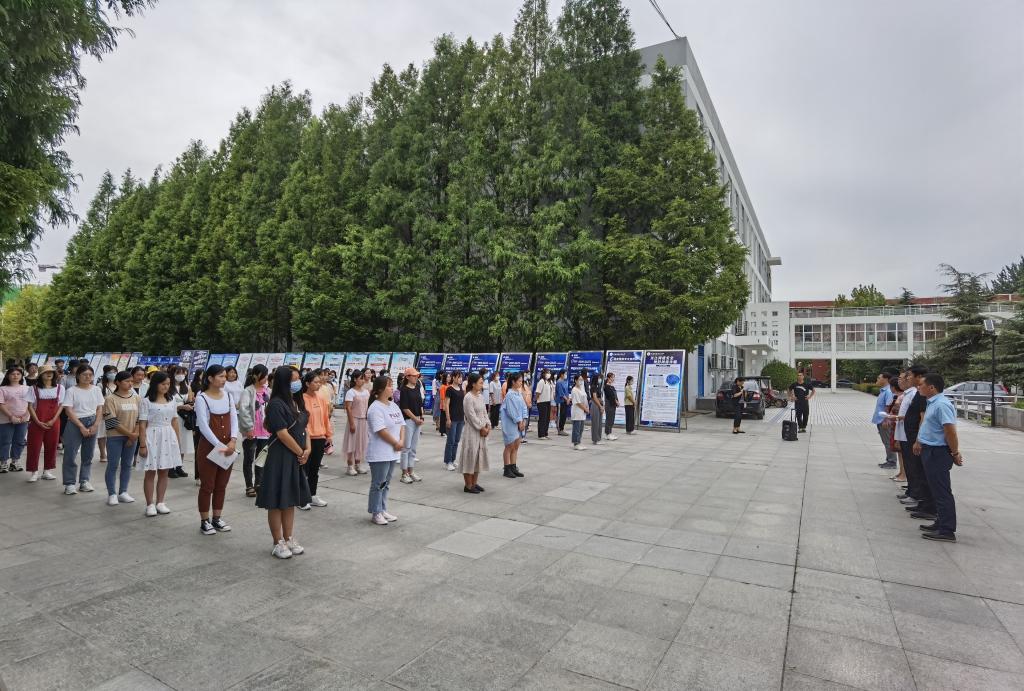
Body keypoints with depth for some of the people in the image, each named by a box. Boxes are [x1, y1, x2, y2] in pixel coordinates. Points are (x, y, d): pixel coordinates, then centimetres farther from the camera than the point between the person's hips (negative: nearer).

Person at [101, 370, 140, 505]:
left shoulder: (136, 398, 6)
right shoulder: (111, 399, -7)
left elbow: (139, 418, 5)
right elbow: (112, 422, -12)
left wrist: (135, 434, -8)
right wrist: (130, 434, -13)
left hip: (132, 437, 4)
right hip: (115, 437, -4)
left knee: (127, 465, 9)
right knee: (113, 465, 1)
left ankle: (123, 492, 18)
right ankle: (112, 494, 10)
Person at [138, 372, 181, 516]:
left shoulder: (171, 400, 8)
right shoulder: (147, 401, -6)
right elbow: (142, 424, -8)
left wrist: (177, 441, 11)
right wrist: (142, 445, -12)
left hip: (168, 437, 5)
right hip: (152, 437, -4)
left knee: (164, 472, 9)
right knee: (151, 472, 3)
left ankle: (160, 502, 18)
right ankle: (150, 504, 12)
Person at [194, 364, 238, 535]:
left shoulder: (228, 396, 6)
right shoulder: (201, 398, -10)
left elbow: (234, 419, 2)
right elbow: (203, 425, -15)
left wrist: (232, 441, -13)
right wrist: (219, 446, -19)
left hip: (228, 447, 5)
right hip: (209, 447, -5)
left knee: (221, 485, 12)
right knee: (207, 486, 3)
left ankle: (217, 518, 23)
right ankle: (204, 521, 15)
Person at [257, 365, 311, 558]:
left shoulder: (296, 402, 10)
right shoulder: (276, 404, -16)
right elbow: (282, 434, -20)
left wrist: (308, 449, -3)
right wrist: (301, 452, -11)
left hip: (296, 459, 8)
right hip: (280, 458, -8)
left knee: (290, 500, 16)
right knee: (277, 502, 3)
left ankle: (289, 540, 26)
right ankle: (278, 544, 14)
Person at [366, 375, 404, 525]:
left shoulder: (393, 405, 11)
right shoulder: (375, 408, -17)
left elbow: (402, 424, 11)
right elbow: (381, 431, -22)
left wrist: (401, 441, -4)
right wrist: (396, 443, -14)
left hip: (392, 452, 9)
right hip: (379, 454, -8)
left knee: (385, 483, 17)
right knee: (378, 484, 2)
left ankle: (383, 510, 27)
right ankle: (375, 513, 14)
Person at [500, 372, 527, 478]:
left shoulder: (519, 393, 8)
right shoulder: (510, 394, -16)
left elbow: (524, 407, 9)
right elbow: (511, 411, -17)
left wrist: (524, 421, -1)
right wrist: (519, 422, -11)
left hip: (519, 423, 8)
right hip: (510, 424, -7)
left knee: (516, 446, 11)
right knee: (510, 446, 0)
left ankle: (513, 468, 19)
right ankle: (507, 470, 10)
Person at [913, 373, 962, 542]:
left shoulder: (941, 405, -21)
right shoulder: (932, 403, 11)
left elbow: (951, 431, -23)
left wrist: (955, 453, -17)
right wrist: (919, 442, 23)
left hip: (938, 452, -10)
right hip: (930, 451, 10)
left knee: (942, 492, -4)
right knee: (937, 490, 17)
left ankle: (947, 531, 3)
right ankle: (940, 523, 28)